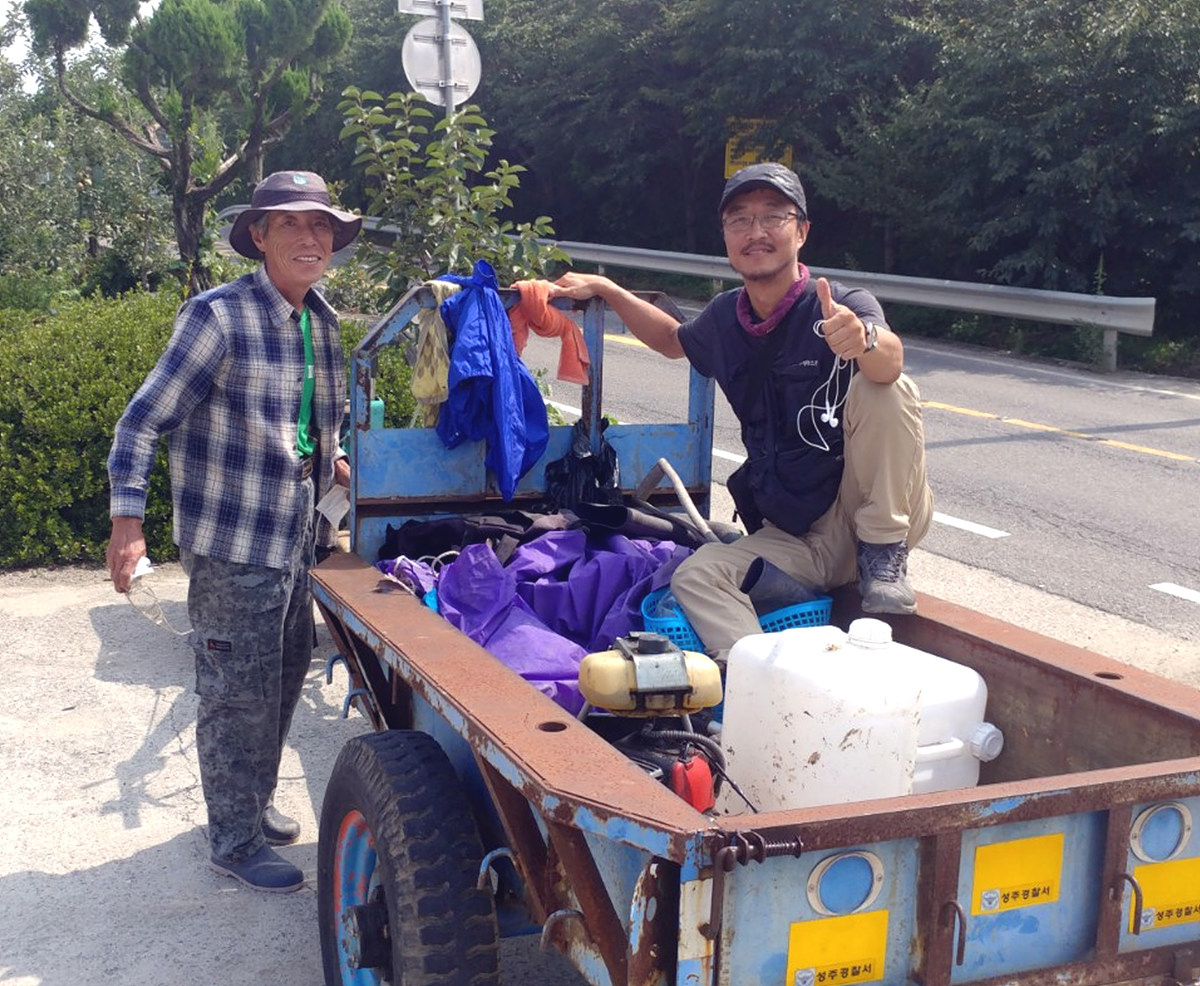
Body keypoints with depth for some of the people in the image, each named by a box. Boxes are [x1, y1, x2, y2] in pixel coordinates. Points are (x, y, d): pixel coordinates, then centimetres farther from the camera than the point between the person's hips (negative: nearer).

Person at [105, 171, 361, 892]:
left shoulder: (323, 324, 7)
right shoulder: (218, 316, -16)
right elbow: (144, 420, -15)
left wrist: (329, 463, 10)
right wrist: (128, 521, -21)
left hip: (298, 541, 8)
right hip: (233, 544, -8)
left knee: (285, 681, 20)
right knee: (239, 695, 3)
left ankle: (255, 802, 40)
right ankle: (235, 840, 20)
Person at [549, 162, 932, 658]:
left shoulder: (844, 307, -15)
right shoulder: (724, 318, 4)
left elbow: (889, 362, -39)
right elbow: (673, 340, 28)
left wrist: (864, 339, -62)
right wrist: (604, 289, 20)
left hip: (866, 507, -5)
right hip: (796, 535, 5)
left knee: (887, 389, -29)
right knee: (696, 577, -20)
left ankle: (883, 554, -16)